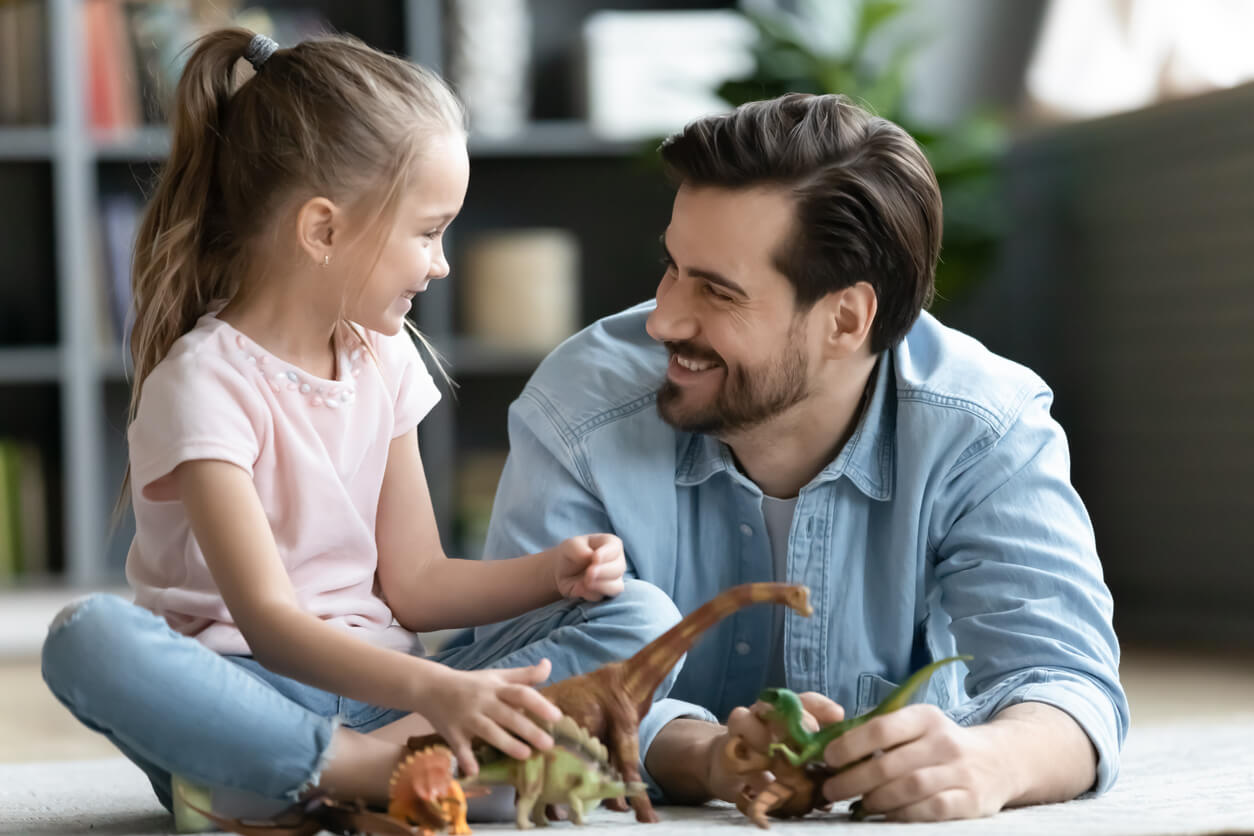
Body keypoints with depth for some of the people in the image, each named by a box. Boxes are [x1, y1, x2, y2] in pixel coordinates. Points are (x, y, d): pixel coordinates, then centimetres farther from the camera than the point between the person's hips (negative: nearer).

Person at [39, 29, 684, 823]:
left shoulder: (384, 360, 10)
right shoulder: (208, 380, -13)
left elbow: (412, 583, 12)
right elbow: (267, 621, -23)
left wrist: (553, 571, -5)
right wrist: (432, 688, -38)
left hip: (373, 687, 6)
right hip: (245, 688, -6)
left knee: (638, 614, -11)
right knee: (89, 638, -37)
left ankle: (416, 751, -32)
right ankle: (365, 766, -37)